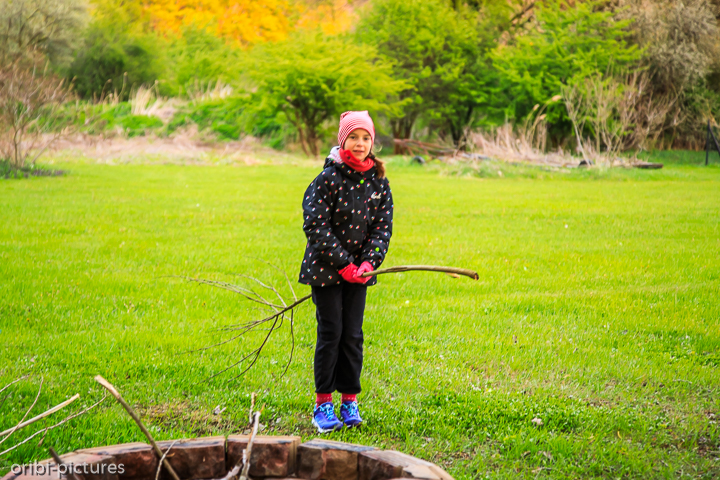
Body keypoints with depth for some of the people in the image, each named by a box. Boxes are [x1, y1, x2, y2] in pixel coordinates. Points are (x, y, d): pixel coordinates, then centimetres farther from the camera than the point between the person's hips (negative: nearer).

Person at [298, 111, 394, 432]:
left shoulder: (379, 182, 3)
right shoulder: (329, 179, -11)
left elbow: (383, 226, 5)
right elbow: (316, 225, -14)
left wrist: (369, 262, -11)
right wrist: (343, 264, -15)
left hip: (358, 271, 4)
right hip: (325, 268, -4)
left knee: (353, 334, 6)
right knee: (330, 333, -2)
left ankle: (350, 401, 16)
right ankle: (323, 404, 8)